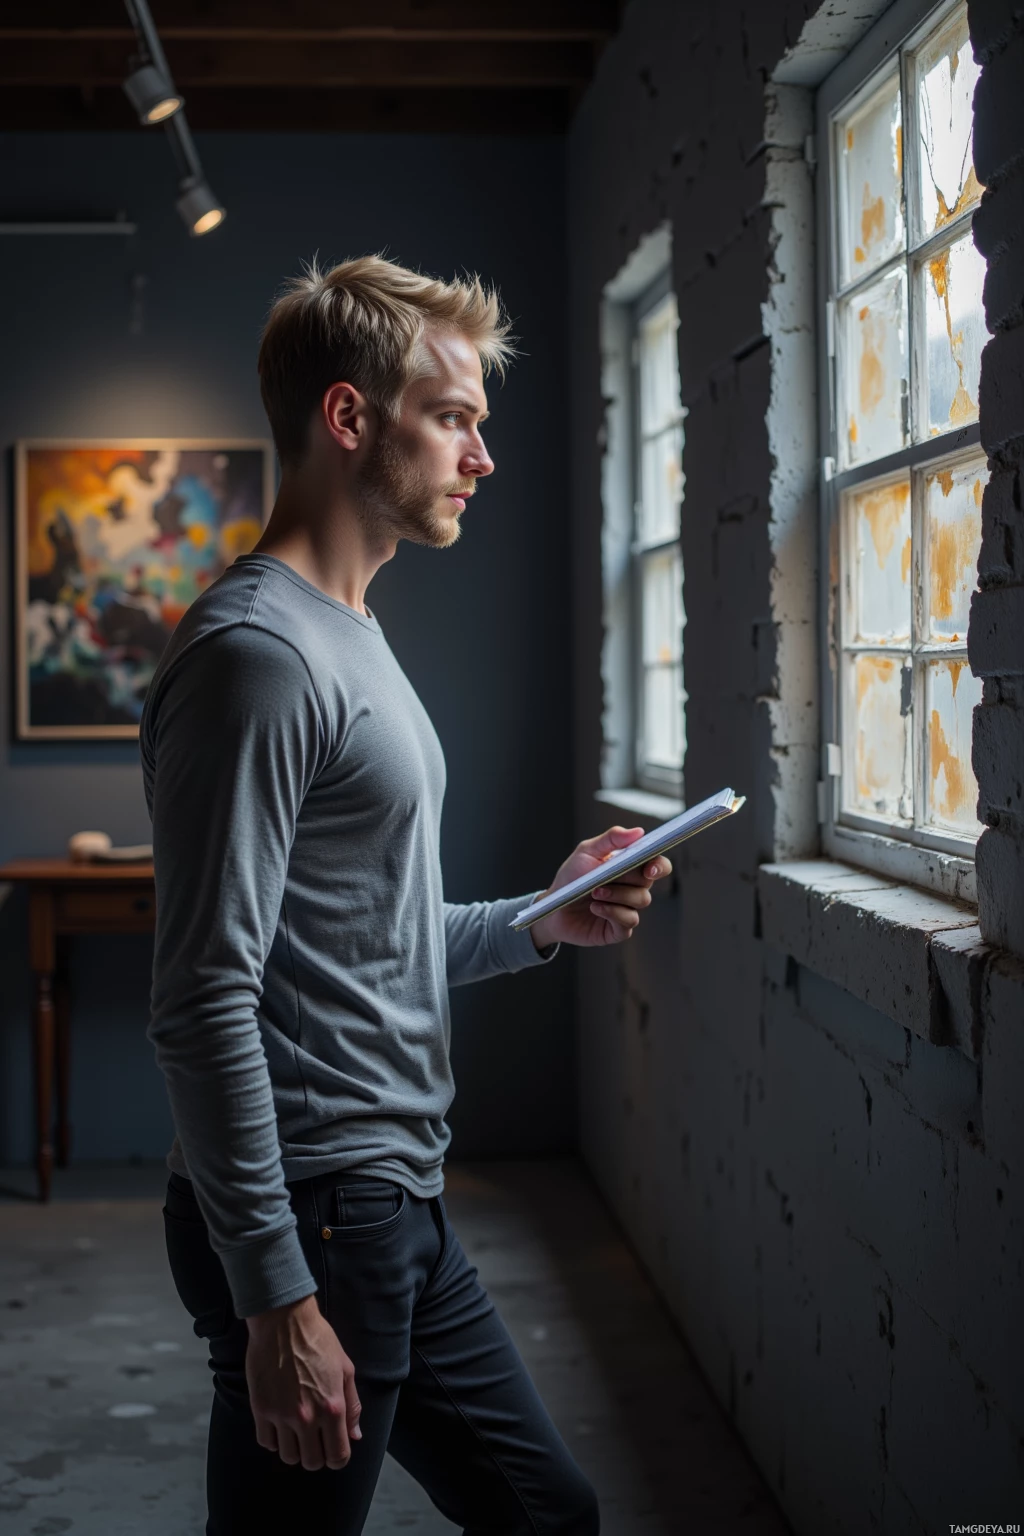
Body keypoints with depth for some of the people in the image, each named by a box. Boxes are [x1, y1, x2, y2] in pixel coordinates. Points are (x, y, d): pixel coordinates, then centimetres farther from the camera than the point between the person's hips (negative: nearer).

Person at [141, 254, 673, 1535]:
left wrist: (538, 921, 9)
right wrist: (276, 1298, -23)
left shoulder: (351, 642, 16)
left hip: (402, 1215, 10)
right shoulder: (256, 654, -17)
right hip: (309, 1225, -10)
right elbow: (205, 1003, -22)